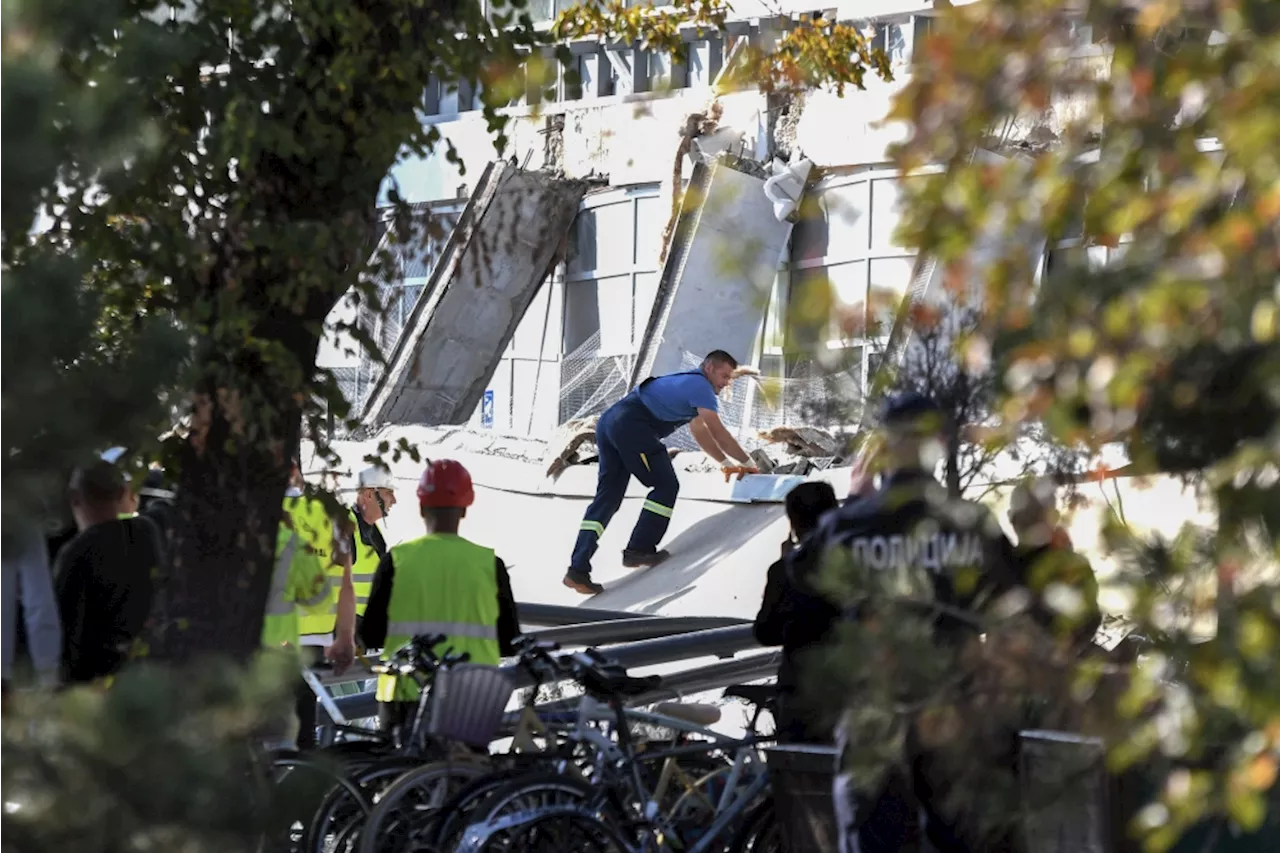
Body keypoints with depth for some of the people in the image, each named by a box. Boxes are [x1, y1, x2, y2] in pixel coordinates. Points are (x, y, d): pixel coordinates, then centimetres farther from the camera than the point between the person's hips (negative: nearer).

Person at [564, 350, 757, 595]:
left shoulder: (688, 384, 30)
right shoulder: (701, 387, 0)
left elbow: (700, 432, 38)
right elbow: (718, 433, -5)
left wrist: (725, 462, 37)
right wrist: (748, 462, 4)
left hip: (608, 421, 10)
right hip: (632, 426, -10)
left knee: (607, 497, 5)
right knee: (666, 486, 2)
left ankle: (578, 569, -3)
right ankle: (638, 550, 1)